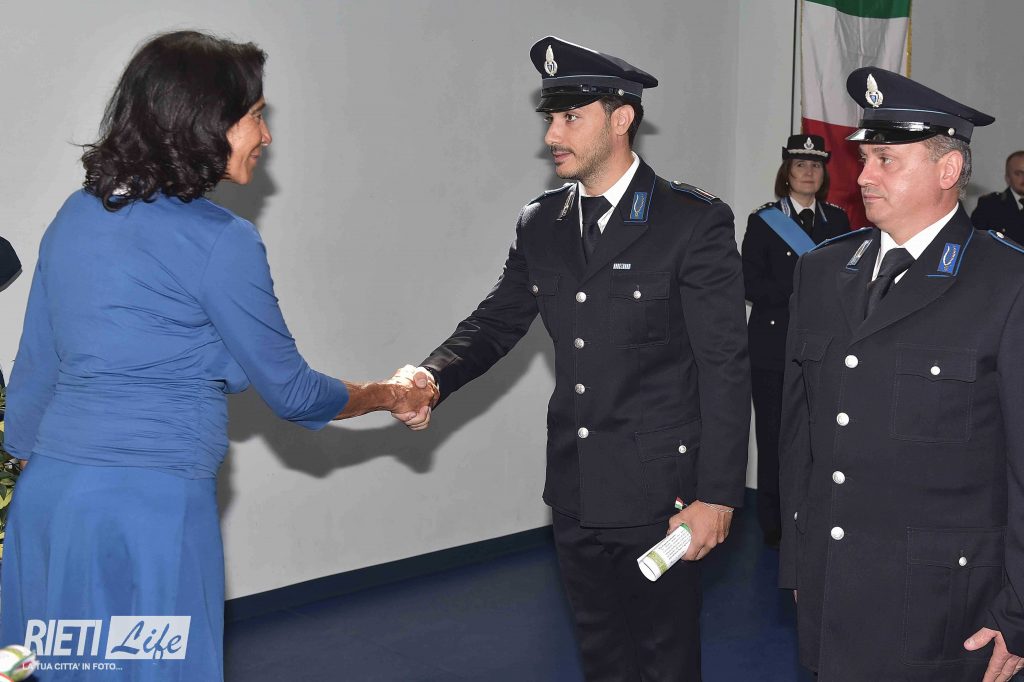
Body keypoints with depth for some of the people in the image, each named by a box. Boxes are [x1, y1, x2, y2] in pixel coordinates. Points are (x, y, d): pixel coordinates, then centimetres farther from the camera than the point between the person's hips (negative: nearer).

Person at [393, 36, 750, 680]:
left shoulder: (694, 221, -12)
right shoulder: (540, 224, 5)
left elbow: (726, 368, -12)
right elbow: (497, 323, 9)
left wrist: (717, 495, -14)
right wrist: (430, 379, -12)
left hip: (658, 493, -5)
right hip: (575, 491, 6)